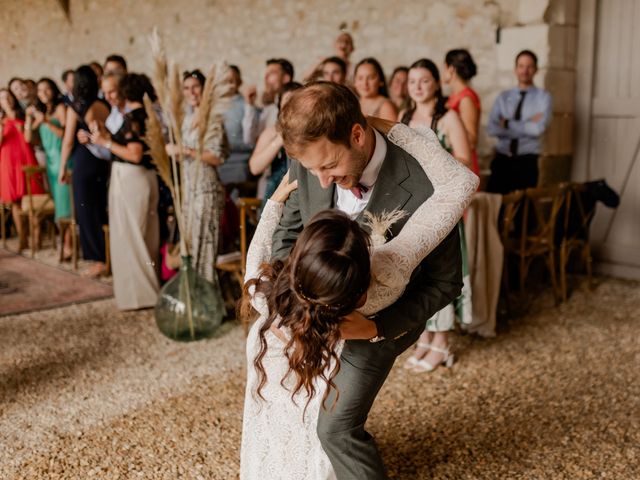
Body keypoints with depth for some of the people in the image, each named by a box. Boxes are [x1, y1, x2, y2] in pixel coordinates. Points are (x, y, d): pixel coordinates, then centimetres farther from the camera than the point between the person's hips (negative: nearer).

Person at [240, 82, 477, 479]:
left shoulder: (424, 189, -37)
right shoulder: (311, 163, -23)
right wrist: (285, 292, -20)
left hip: (379, 317, -5)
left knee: (337, 427, -9)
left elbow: (444, 282, -22)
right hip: (318, 305, 6)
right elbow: (289, 230, -4)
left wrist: (376, 327, -31)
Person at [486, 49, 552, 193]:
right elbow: (492, 129, -5)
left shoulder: (543, 97, 2)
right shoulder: (504, 97, 9)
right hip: (502, 160, 2)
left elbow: (539, 129, -14)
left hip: (527, 162, -2)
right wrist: (527, 126, -11)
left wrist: (507, 124, -7)